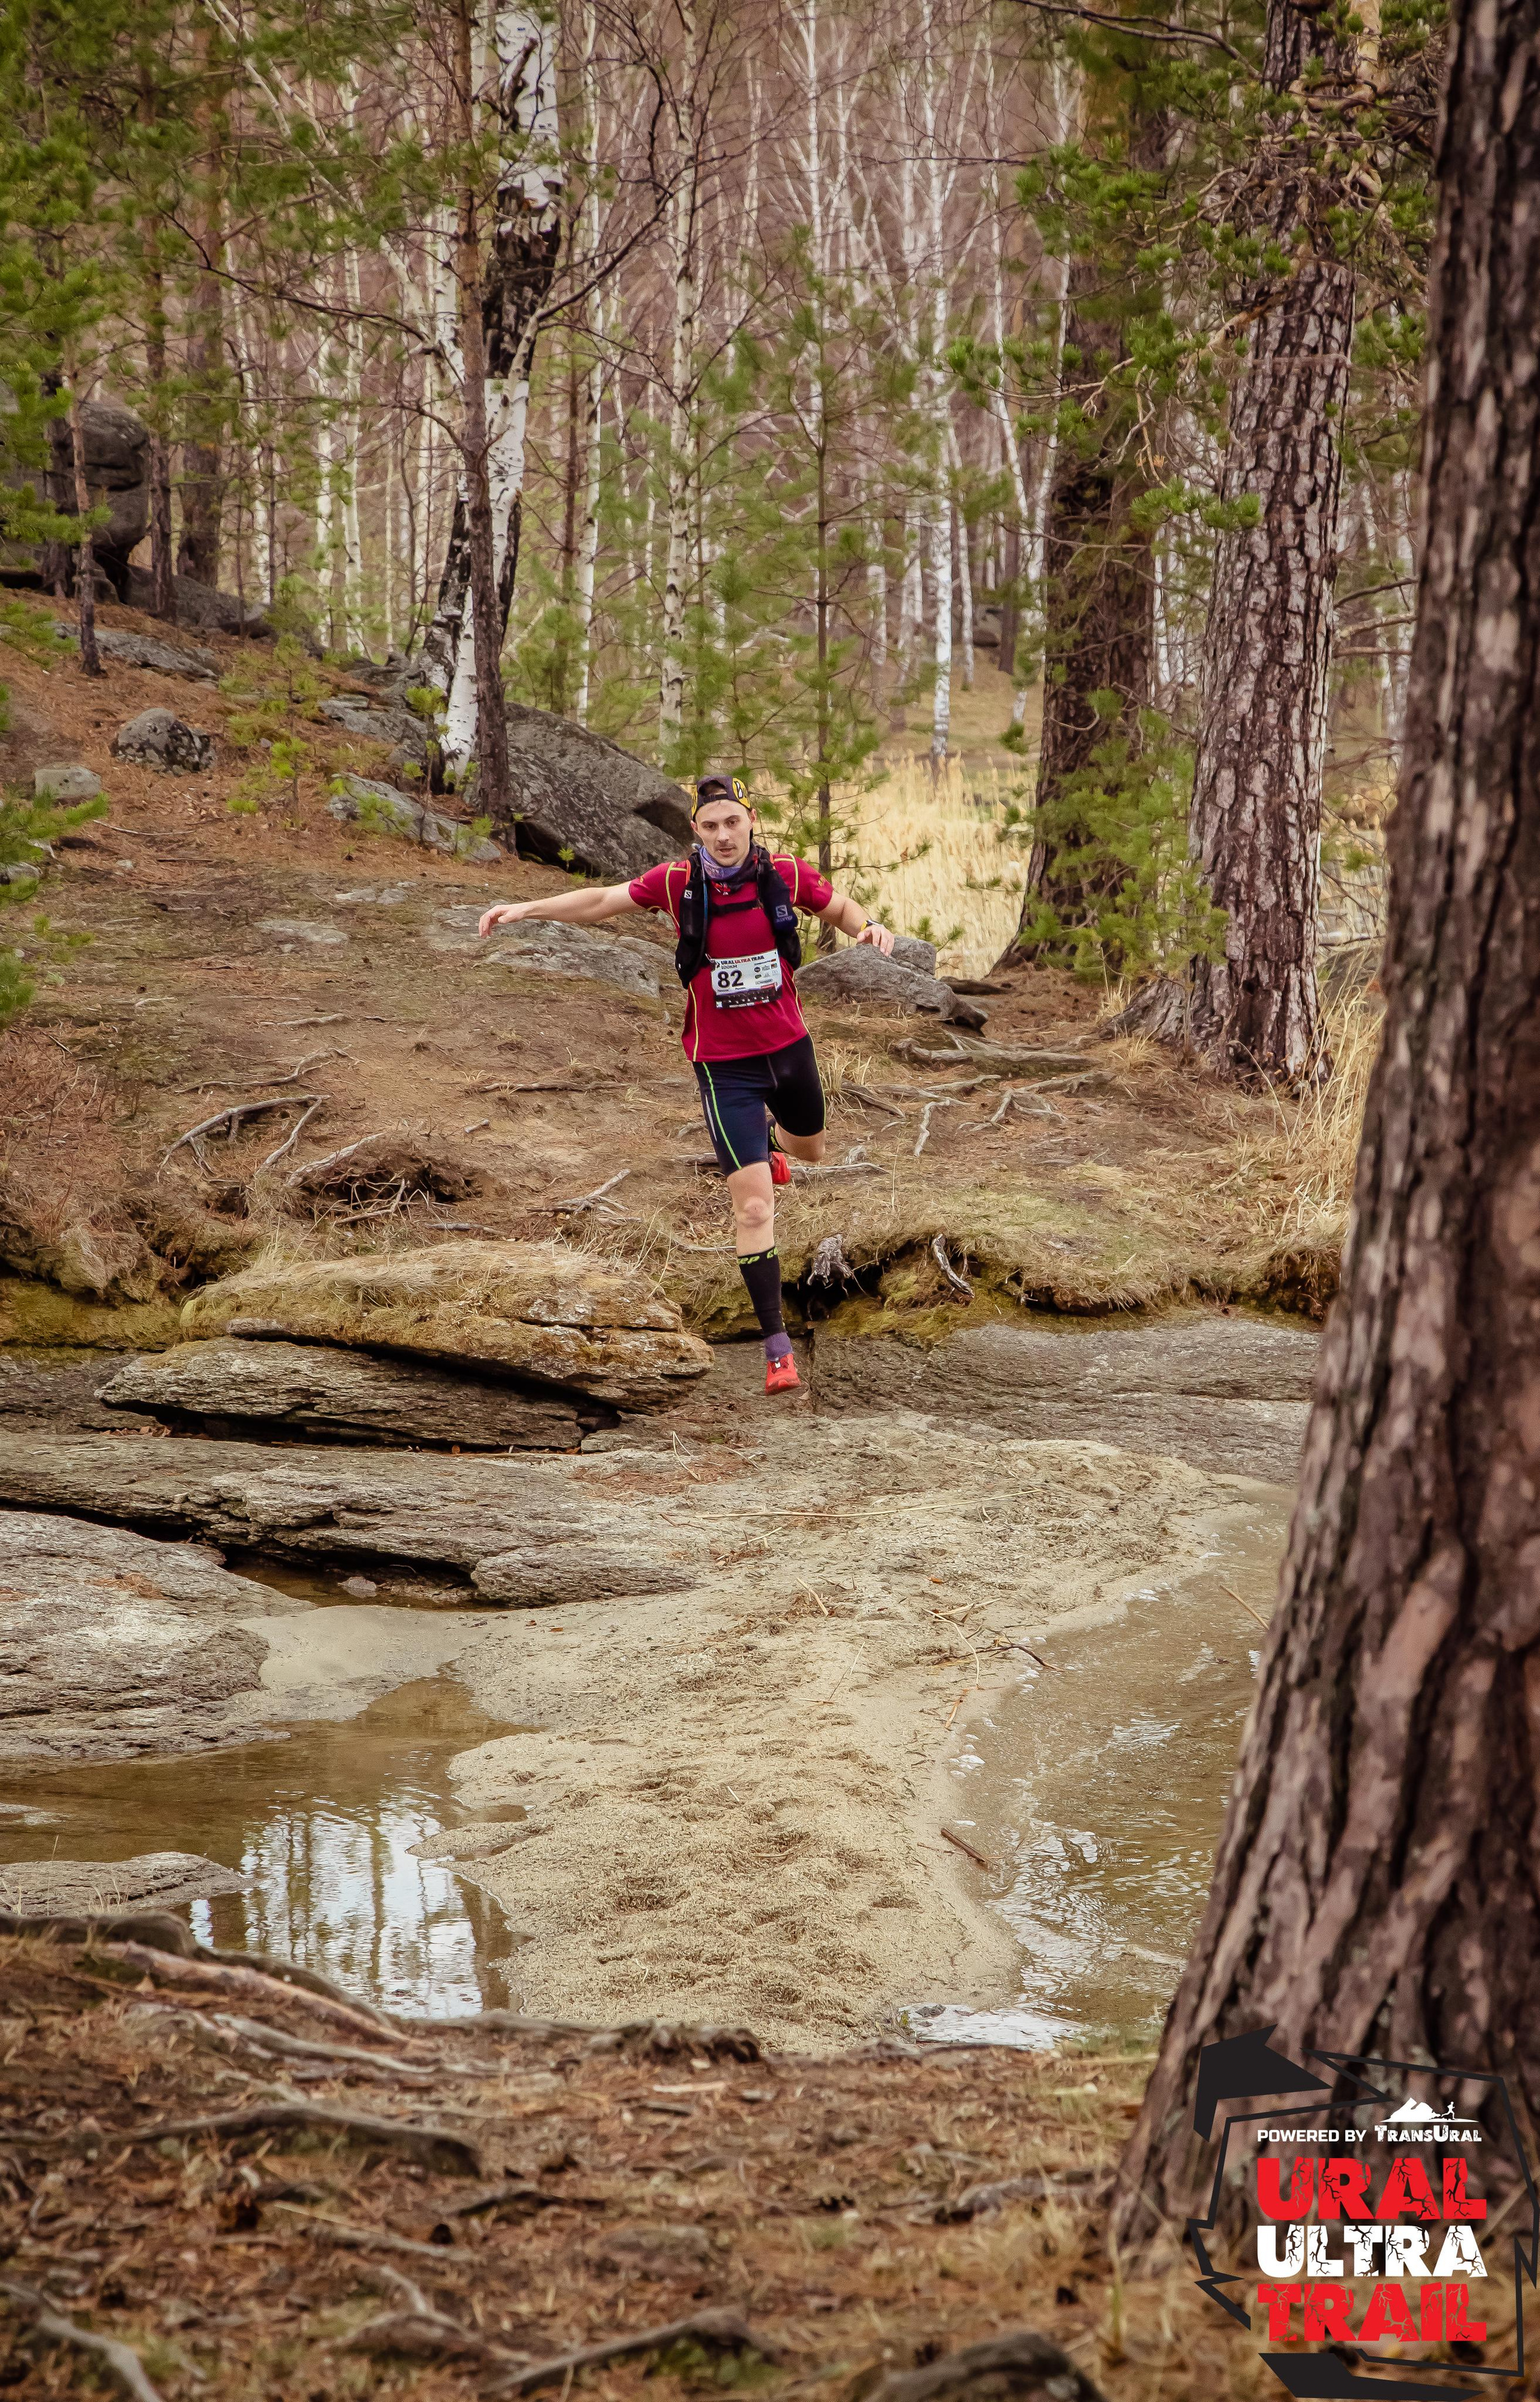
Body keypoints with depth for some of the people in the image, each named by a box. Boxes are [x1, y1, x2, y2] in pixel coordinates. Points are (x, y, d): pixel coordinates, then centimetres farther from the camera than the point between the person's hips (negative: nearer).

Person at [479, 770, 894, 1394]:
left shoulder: (787, 874, -10)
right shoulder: (679, 882, -15)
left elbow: (840, 907, 9)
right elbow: (603, 901, -1)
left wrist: (868, 926, -12)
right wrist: (527, 908, -5)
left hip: (789, 1047, 3)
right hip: (724, 1063, -3)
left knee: (809, 1150, 30)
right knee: (753, 1206, -10)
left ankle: (767, 1134, 68)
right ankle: (776, 1344, -4)